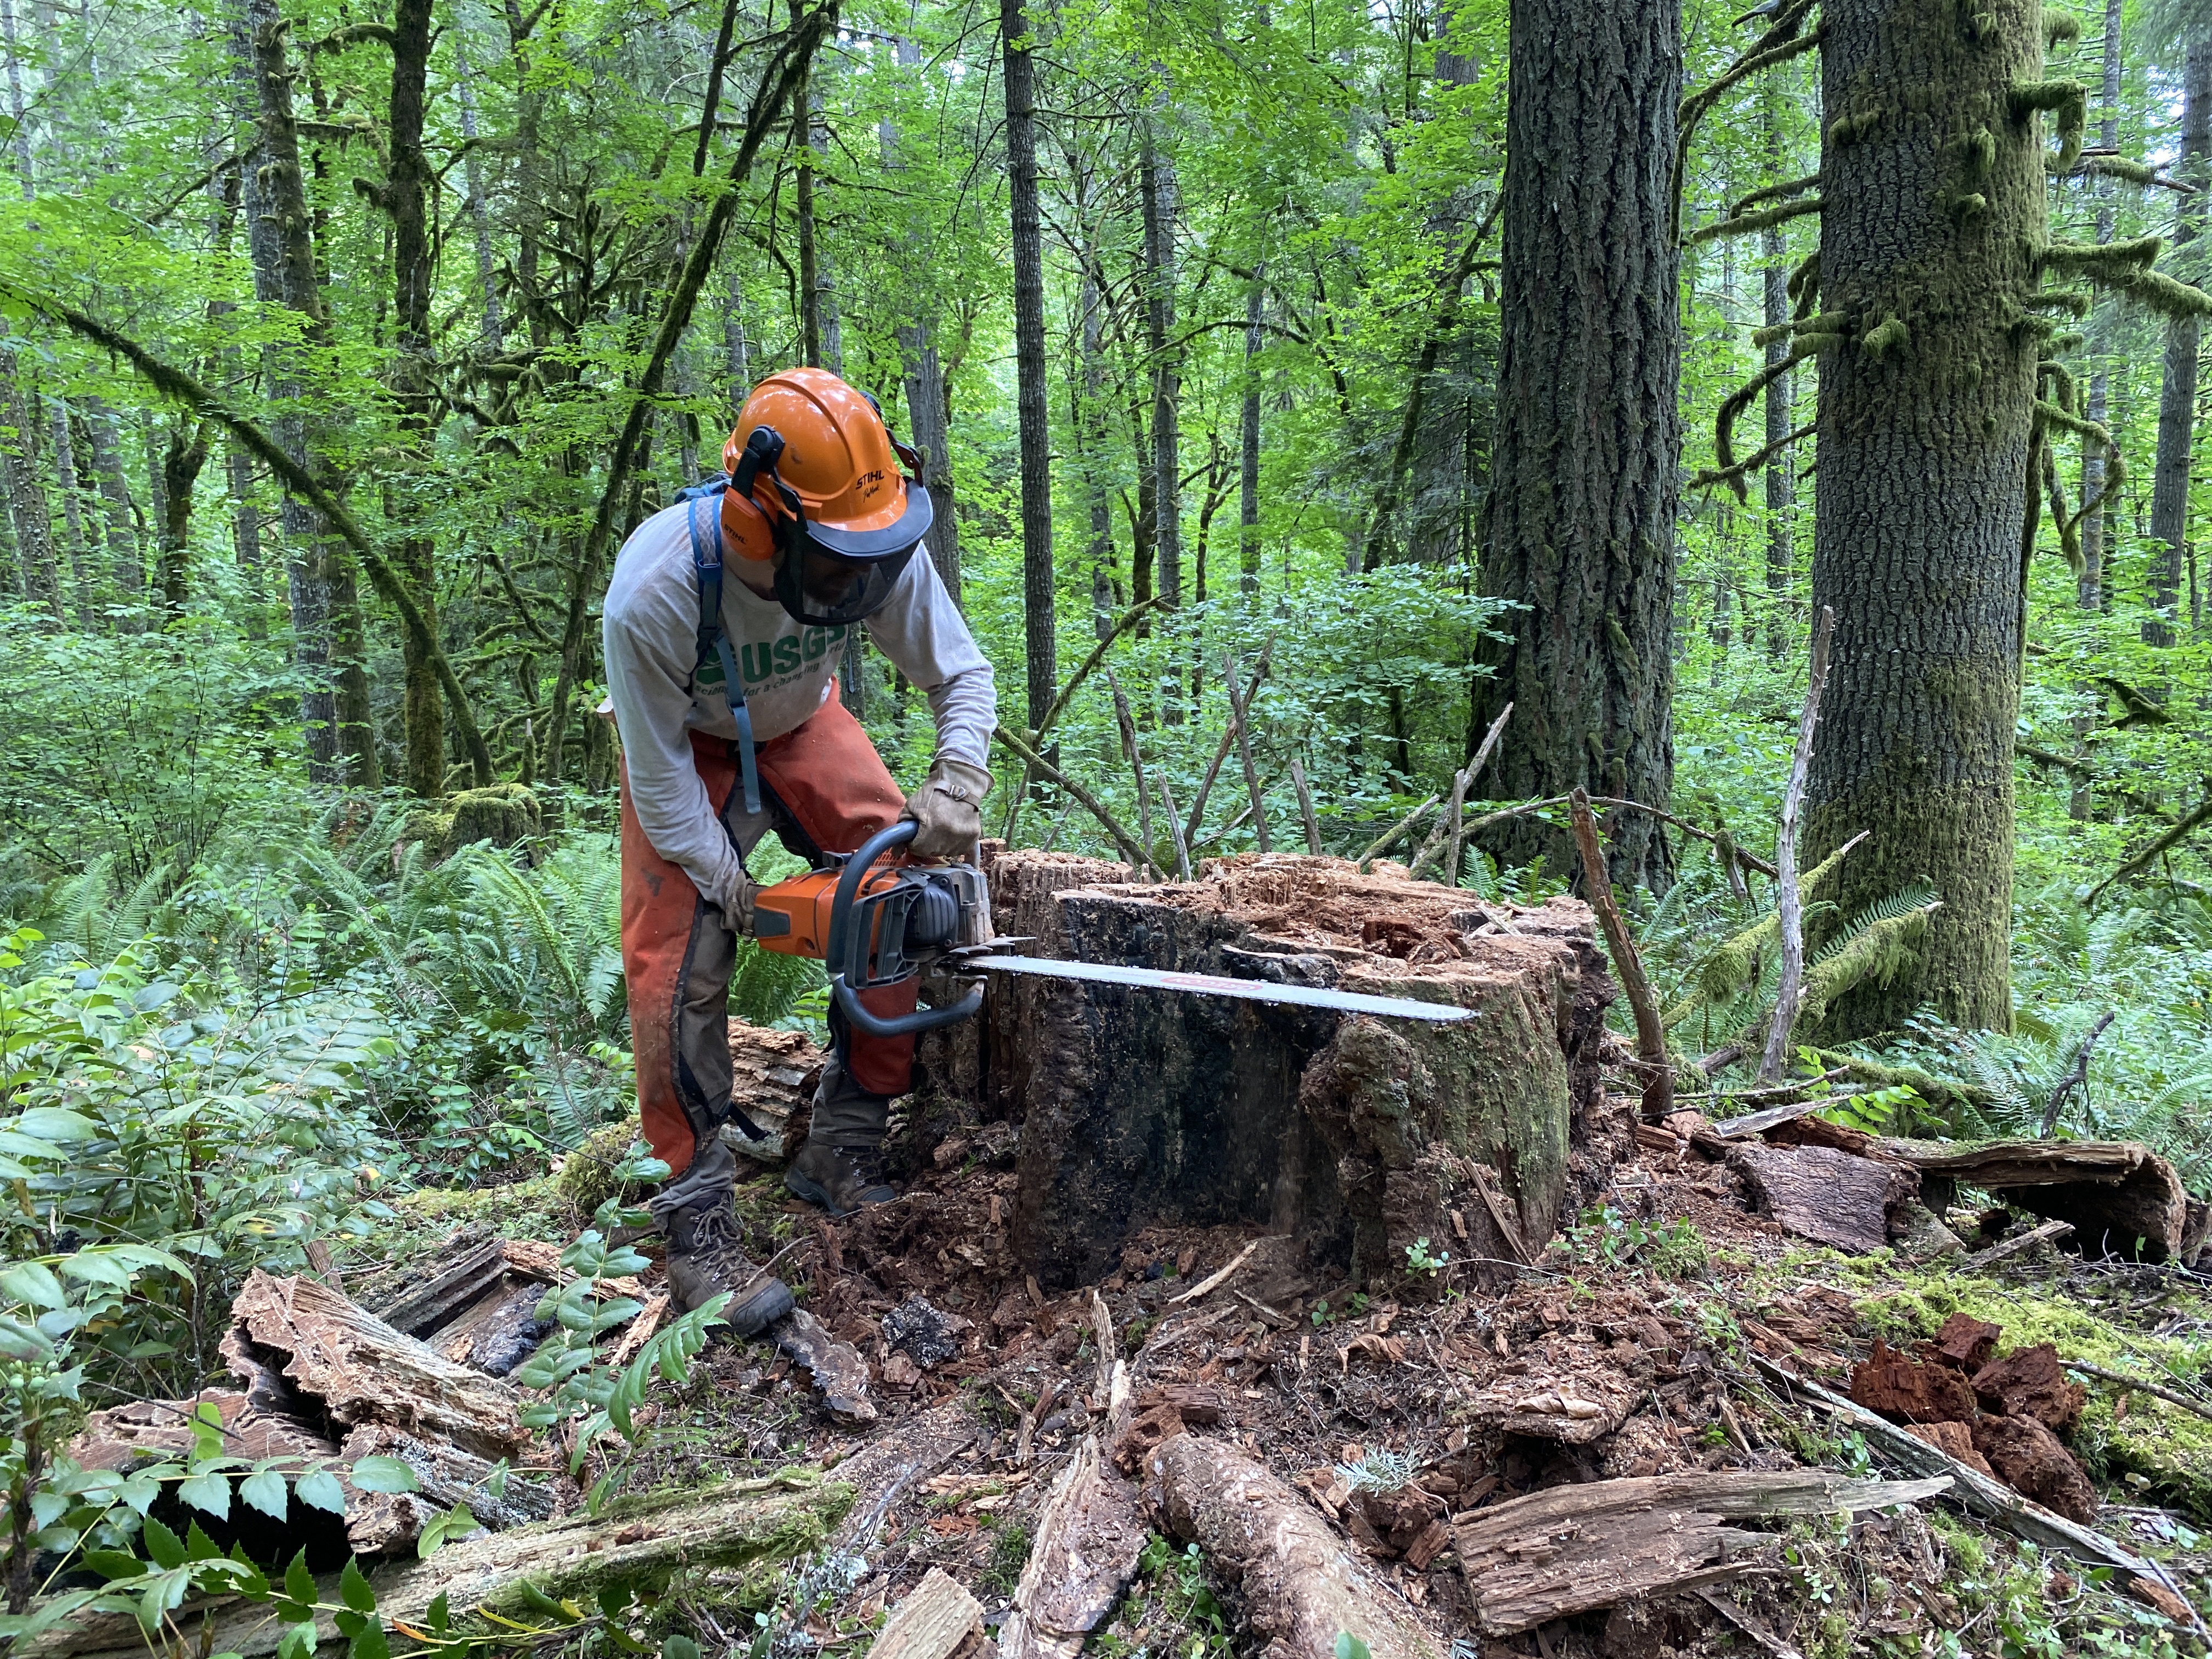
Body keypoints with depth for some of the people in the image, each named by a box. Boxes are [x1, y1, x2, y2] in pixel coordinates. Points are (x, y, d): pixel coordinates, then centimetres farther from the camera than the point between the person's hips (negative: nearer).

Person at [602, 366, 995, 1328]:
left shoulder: (883, 546, -29)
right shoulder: (656, 591, -38)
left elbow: (960, 675, -13)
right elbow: (660, 778, -25)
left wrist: (955, 788, -29)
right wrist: (735, 891, -24)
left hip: (800, 725, 4)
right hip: (686, 745, -3)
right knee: (678, 966, -14)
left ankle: (843, 1156, 7)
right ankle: (695, 1226, -2)